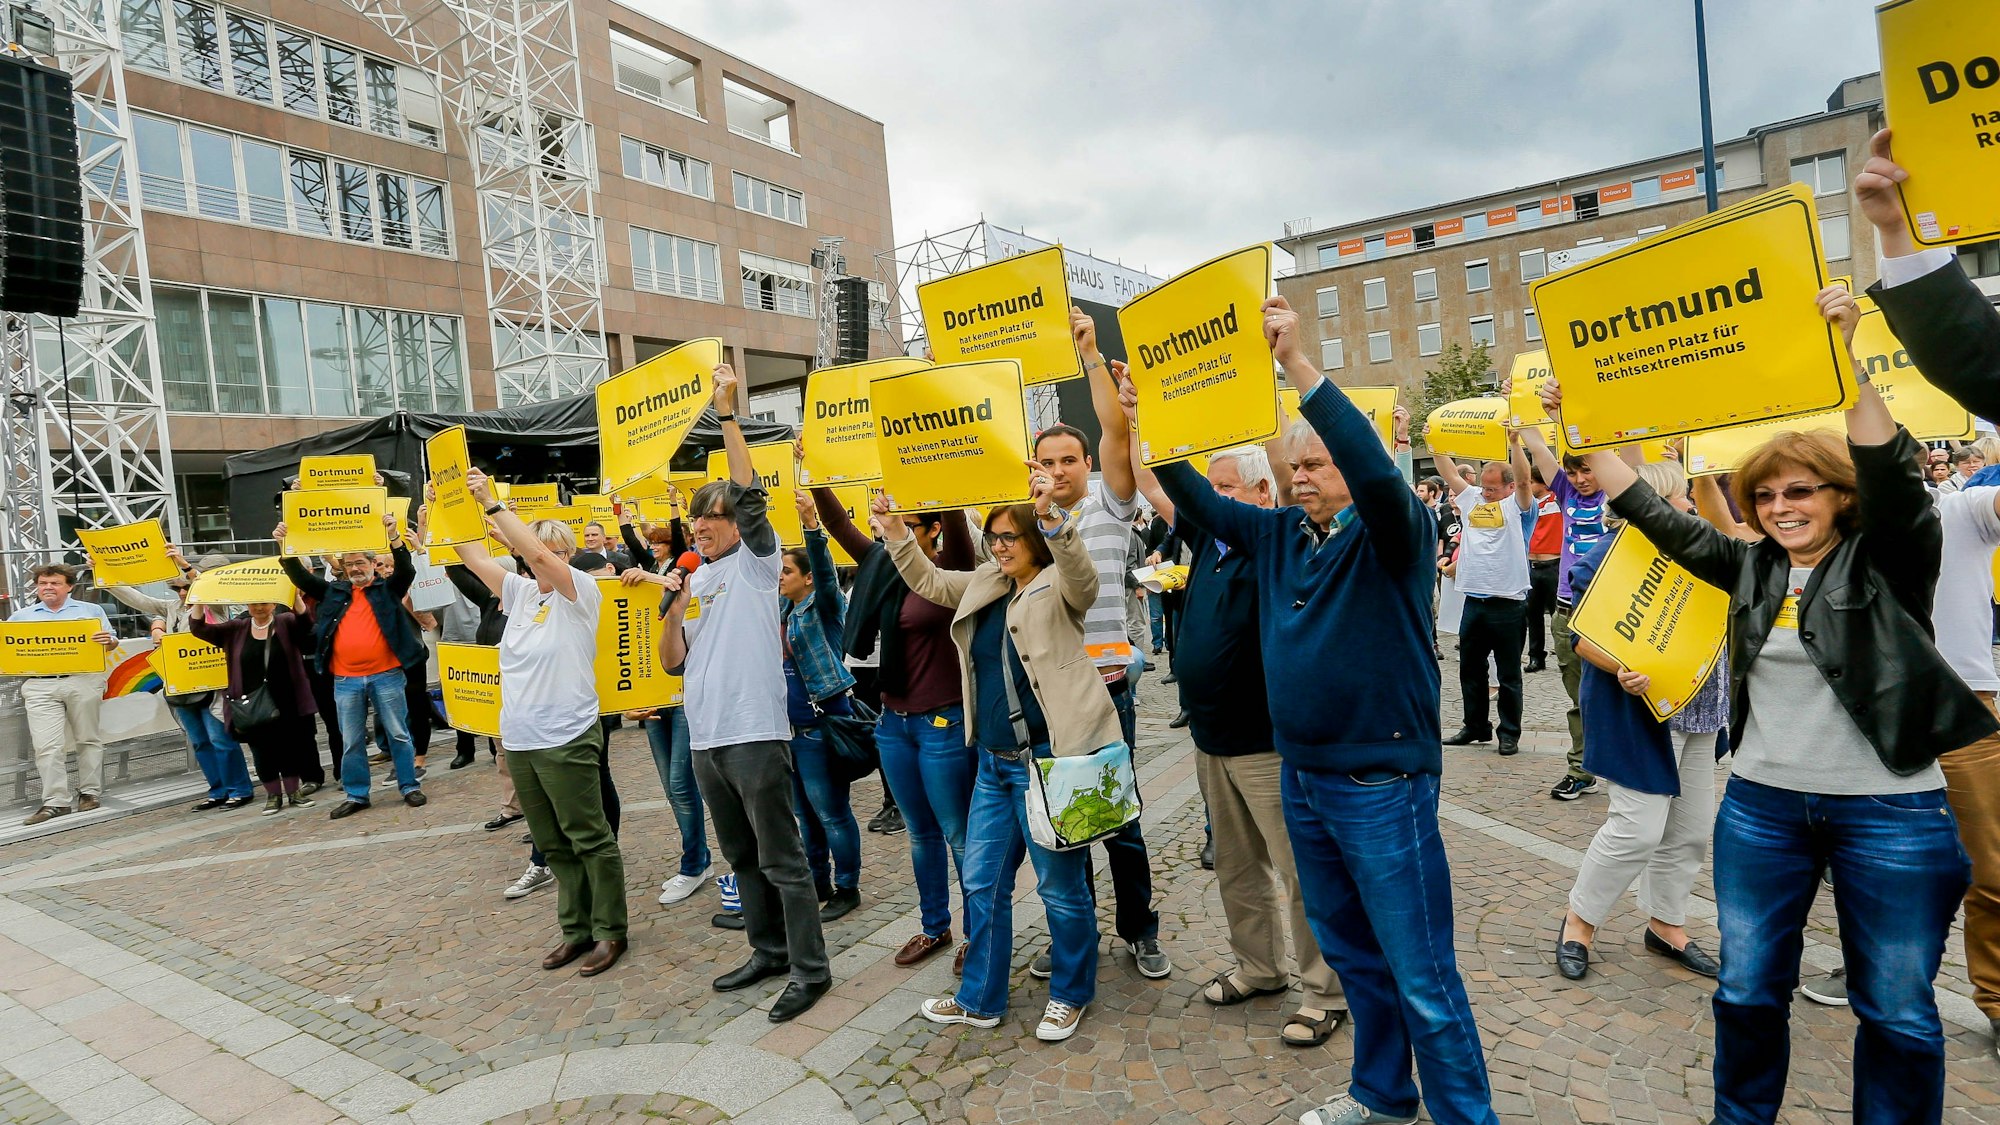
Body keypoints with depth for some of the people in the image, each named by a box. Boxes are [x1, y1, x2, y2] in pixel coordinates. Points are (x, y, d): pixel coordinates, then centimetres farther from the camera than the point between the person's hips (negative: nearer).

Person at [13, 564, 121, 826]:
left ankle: (90, 792, 14)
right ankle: (55, 801, -1)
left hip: (83, 681, -1)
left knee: (88, 739, 5)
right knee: (47, 745, -4)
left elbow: (111, 642, 7)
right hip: (39, 685, 1)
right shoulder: (21, 616, 15)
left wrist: (107, 641, -16)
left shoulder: (91, 610, 10)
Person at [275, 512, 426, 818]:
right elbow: (301, 578, 9)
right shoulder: (334, 591, 13)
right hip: (345, 680, 4)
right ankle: (356, 794, 20)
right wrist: (285, 546, -5)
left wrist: (393, 536, -25)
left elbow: (407, 571, -12)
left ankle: (410, 786, 13)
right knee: (351, 740, 10)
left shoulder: (388, 589, 4)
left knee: (398, 733, 4)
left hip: (386, 675, -3)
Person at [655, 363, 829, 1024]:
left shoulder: (755, 563, -2)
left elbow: (750, 493, -17)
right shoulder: (694, 580, 15)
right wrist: (673, 608, -3)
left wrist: (727, 413, -20)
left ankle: (809, 969, 11)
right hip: (705, 739, 8)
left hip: (755, 734, -7)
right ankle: (769, 951, 33)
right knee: (741, 857, 18)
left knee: (782, 859, 0)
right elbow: (672, 663, 12)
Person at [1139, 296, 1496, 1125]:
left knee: (1422, 975, 4)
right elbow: (1198, 503, 8)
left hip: (1382, 786, -7)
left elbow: (1378, 470, -31)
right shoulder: (1279, 534, 7)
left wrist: (1298, 366, -36)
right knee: (1350, 953, 21)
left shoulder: (1394, 534, -11)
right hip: (1301, 779, 7)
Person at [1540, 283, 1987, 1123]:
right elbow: (1653, 513, 4)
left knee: (1898, 1012, 10)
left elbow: (1893, 476, -23)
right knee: (1748, 991, 11)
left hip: (1891, 814, -3)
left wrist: (1845, 359, -34)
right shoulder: (1752, 567, 5)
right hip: (1761, 806, 4)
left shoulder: (1890, 562, -5)